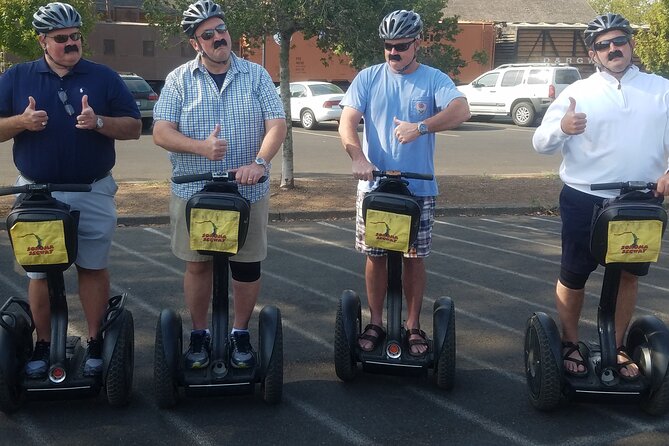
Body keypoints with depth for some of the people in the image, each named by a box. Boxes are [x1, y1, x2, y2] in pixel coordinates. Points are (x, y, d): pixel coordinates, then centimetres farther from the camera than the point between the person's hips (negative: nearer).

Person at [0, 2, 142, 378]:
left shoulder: (104, 77, 2)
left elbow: (134, 127, 0)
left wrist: (99, 122, -18)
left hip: (93, 193, -1)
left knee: (93, 268, 7)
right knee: (40, 272, 8)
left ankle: (96, 343, 17)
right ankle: (43, 346, 20)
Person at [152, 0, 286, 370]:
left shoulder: (256, 75, 3)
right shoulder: (179, 80, 2)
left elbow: (276, 124, -6)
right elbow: (161, 132, -5)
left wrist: (259, 162, -23)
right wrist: (201, 147, -23)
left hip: (248, 192, 0)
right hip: (192, 191, 0)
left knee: (247, 267, 7)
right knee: (197, 266, 8)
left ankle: (241, 333, 24)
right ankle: (199, 335, 25)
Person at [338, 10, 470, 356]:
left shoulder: (434, 80, -2)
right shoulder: (368, 78, 2)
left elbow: (461, 110, -20)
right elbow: (347, 121, -5)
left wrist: (421, 127, -36)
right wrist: (358, 157, -24)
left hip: (419, 188, -1)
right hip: (374, 185, 1)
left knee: (414, 258, 7)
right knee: (375, 257, 8)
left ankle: (413, 326, 21)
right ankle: (375, 324, 23)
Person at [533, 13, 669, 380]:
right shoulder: (578, 92, -2)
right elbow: (541, 143, -7)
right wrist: (562, 127, -29)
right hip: (584, 201, -2)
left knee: (628, 275, 12)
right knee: (573, 276, 7)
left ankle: (617, 347, 28)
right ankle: (570, 344, 25)